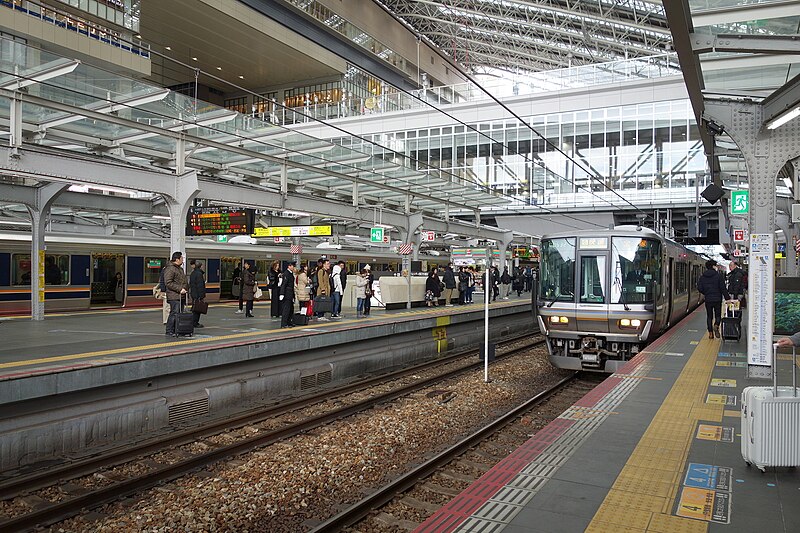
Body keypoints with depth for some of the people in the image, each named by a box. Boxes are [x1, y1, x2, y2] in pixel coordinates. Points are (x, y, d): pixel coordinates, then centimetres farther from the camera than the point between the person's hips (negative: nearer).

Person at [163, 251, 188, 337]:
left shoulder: (180, 268, 22)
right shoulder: (170, 269, -10)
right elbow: (168, 283, -18)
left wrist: (184, 289, 19)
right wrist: (179, 289, -20)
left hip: (180, 295, 10)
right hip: (174, 296, -10)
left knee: (180, 313, 9)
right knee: (174, 313, -10)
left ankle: (177, 331, 14)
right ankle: (169, 331, -3)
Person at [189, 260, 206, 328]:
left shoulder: (192, 273, 15)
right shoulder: (199, 274, -15)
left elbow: (190, 284, 22)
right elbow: (200, 286, -19)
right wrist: (202, 295, -18)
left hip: (193, 294, 9)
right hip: (198, 294, -9)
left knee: (194, 309, 14)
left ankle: (193, 322, 19)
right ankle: (195, 323, -3)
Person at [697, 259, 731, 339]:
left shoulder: (702, 277, 2)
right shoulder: (719, 276, -8)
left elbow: (699, 289, 1)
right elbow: (723, 288, -10)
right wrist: (727, 298, -6)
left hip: (708, 300, 2)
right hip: (717, 299, -2)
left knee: (709, 316, 11)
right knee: (718, 315, 10)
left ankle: (710, 333, 9)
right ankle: (716, 326, -19)